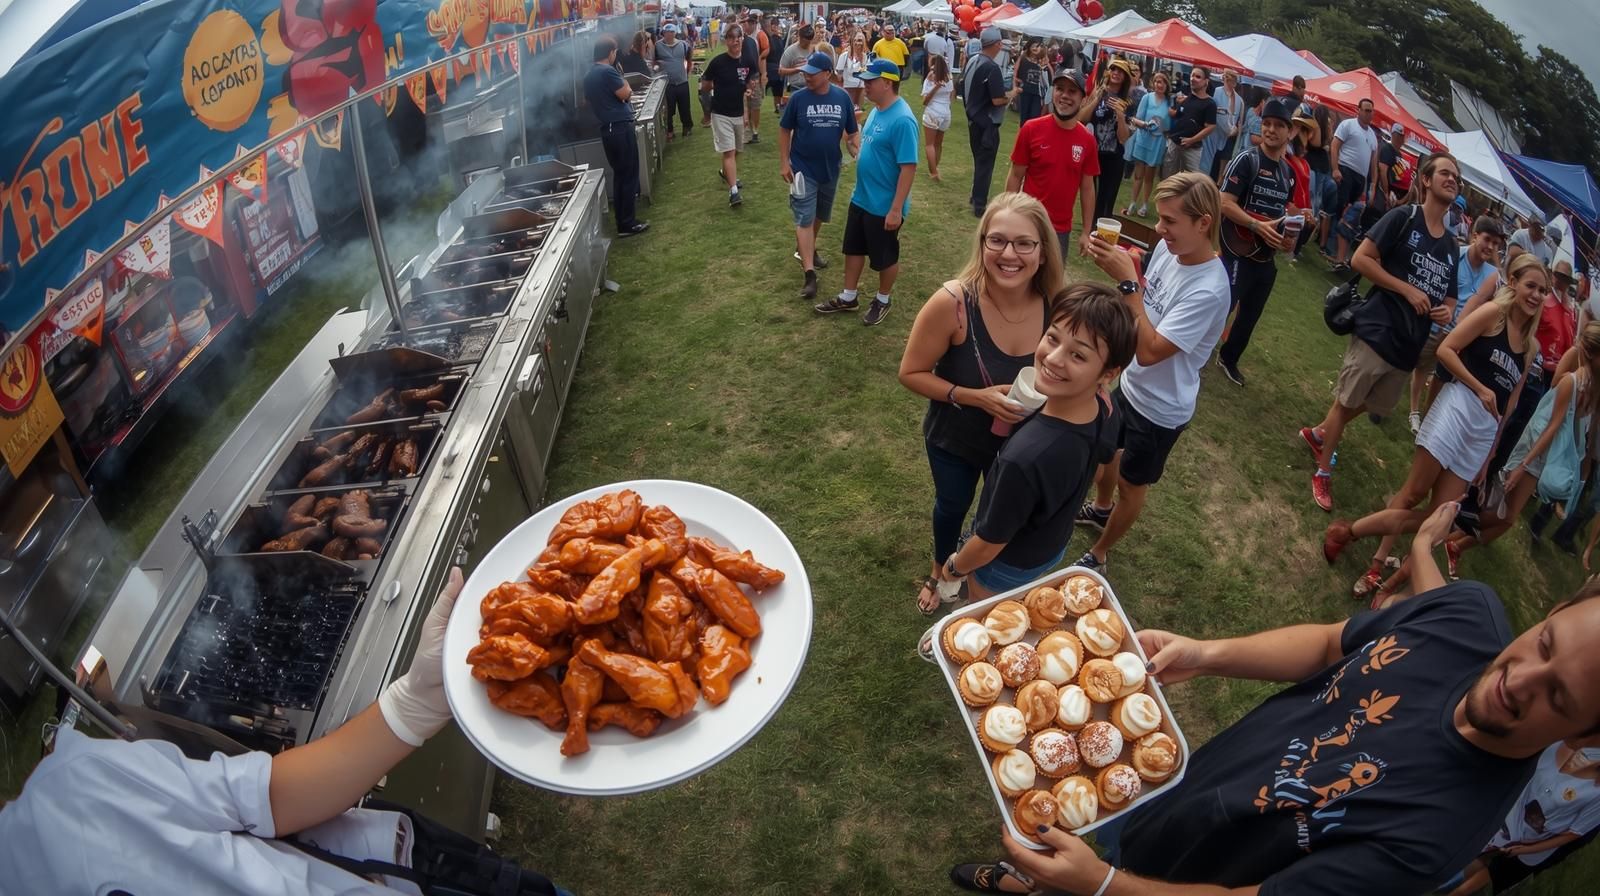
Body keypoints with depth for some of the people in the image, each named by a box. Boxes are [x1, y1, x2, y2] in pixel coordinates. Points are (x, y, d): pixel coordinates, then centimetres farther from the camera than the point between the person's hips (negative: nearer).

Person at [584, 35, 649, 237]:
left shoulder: (588, 75, 13)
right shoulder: (608, 71, -15)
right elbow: (625, 94, -12)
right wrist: (624, 83, 8)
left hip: (607, 129, 9)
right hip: (620, 127, -9)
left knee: (619, 175, 16)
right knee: (629, 176, -3)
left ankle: (622, 220, 19)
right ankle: (627, 224, -2)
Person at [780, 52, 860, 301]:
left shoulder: (842, 97, -6)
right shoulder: (798, 98, -11)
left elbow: (852, 132, 3)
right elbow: (785, 131, -2)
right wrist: (785, 163, -7)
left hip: (830, 168, 3)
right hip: (803, 168, -3)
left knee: (820, 215, 19)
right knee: (804, 219, -8)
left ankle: (806, 248, 45)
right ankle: (810, 274, -9)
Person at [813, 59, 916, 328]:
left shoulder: (902, 120, -24)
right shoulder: (876, 111, 4)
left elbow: (908, 168, -25)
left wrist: (896, 209, -25)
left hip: (884, 206, -9)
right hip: (861, 198, 9)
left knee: (885, 257, 11)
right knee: (853, 248, 19)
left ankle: (882, 301, 31)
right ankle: (847, 298, 34)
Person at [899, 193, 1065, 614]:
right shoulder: (953, 302, -32)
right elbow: (912, 373, -20)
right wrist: (976, 396, -32)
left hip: (1024, 441, 2)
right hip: (956, 440, -2)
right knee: (953, 507, 25)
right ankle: (941, 570, 59)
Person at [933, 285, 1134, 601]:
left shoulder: (1026, 458, -46)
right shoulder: (1101, 412, -23)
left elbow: (989, 544, -28)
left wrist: (955, 567, -9)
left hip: (1008, 565, -6)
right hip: (1055, 545, 6)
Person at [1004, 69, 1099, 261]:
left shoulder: (1087, 140, -2)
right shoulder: (1031, 129, -9)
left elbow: (1087, 188, 4)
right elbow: (1015, 177, -3)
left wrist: (1086, 232, 4)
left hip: (1061, 229, 2)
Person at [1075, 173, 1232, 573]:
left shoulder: (1208, 290, -33)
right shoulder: (1167, 248, -10)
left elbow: (1150, 352, -34)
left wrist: (1126, 281, -35)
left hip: (1160, 408, -7)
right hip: (1130, 384, 8)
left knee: (1131, 484, 15)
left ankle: (1098, 554, 38)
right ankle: (1101, 508, 60)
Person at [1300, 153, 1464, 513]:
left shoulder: (1451, 247, 15)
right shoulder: (1404, 217, -4)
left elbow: (1448, 299, 22)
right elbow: (1360, 259, -12)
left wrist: (1446, 314, -2)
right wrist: (1407, 289, -14)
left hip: (1410, 345, 7)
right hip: (1377, 332, -7)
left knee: (1369, 405, 16)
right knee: (1347, 401, -2)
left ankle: (1319, 433, 40)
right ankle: (1323, 472, 9)